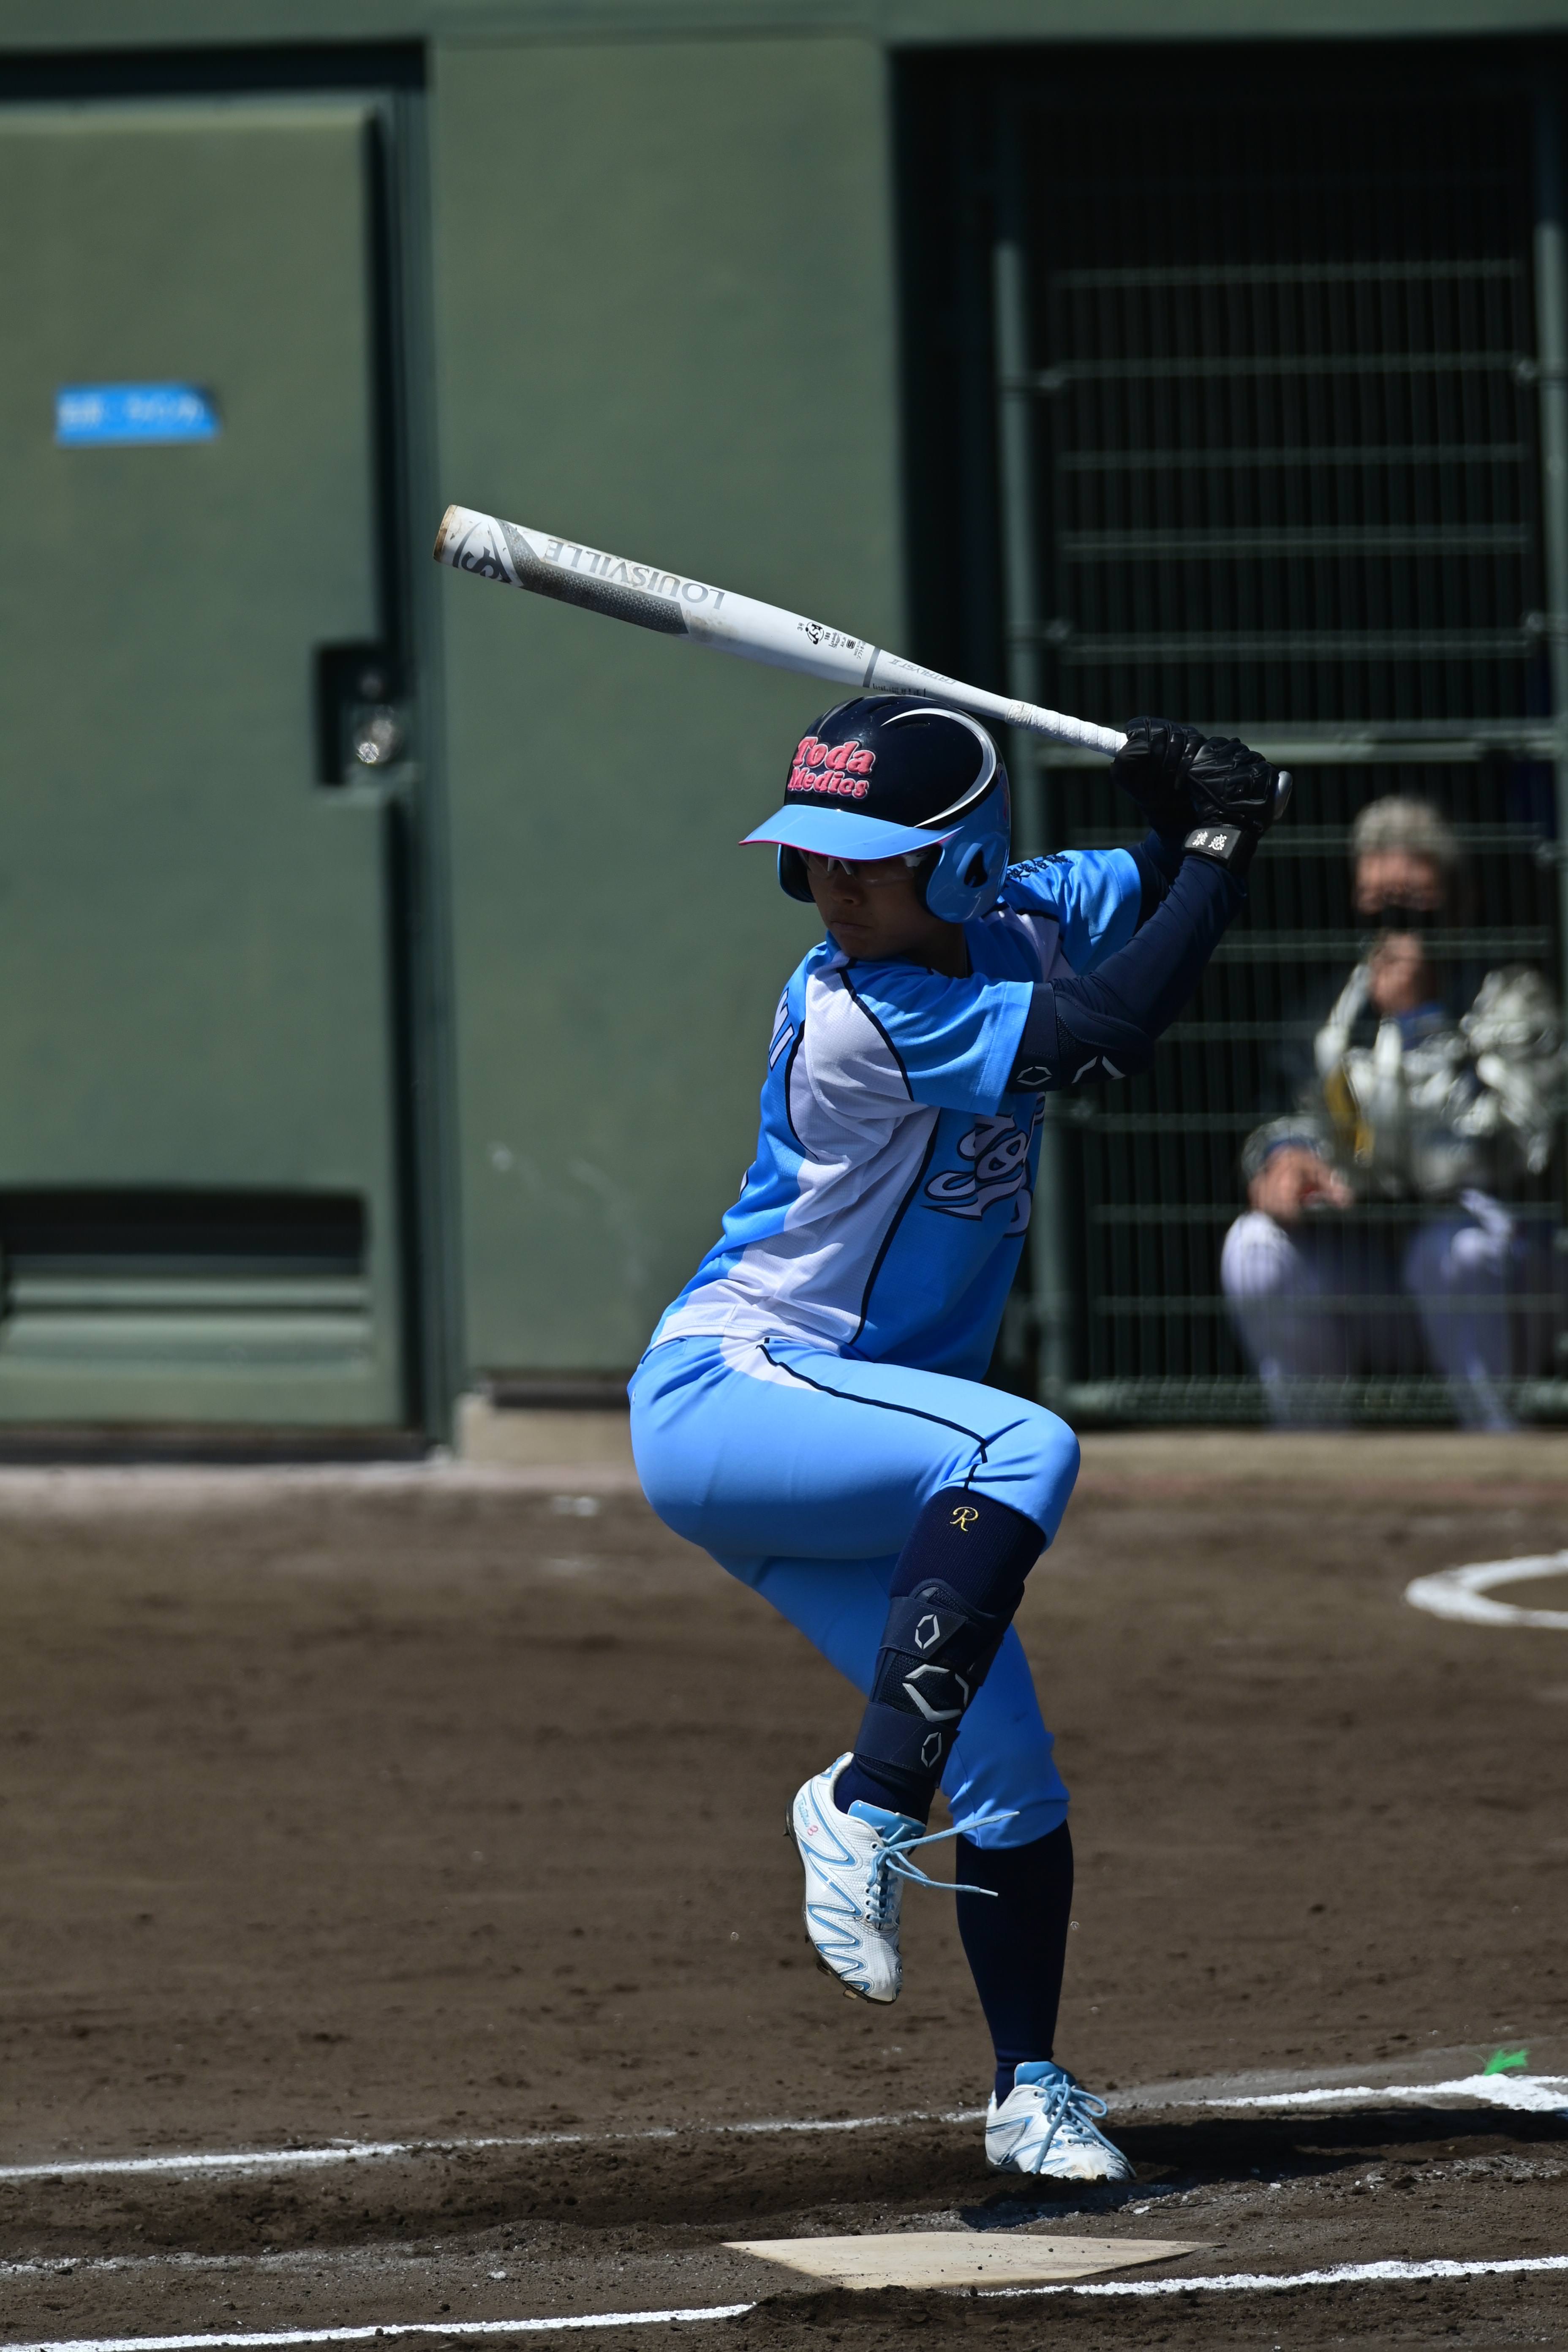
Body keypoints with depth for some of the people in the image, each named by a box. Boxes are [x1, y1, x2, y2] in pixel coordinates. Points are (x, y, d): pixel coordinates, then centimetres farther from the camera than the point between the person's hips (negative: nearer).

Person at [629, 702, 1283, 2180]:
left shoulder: (1009, 919, 2)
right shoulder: (853, 1018, -22)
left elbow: (1164, 896, 15)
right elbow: (1110, 1034, -26)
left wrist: (1191, 817, -8)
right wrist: (1220, 839, -18)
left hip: (848, 1437, 8)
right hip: (719, 1400, -8)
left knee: (1008, 1772, 2)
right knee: (1024, 1449, -35)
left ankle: (1030, 2091, 14)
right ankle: (870, 1802, -32)